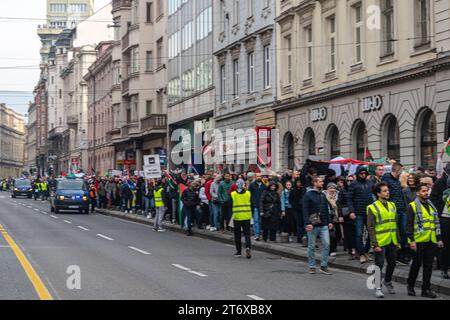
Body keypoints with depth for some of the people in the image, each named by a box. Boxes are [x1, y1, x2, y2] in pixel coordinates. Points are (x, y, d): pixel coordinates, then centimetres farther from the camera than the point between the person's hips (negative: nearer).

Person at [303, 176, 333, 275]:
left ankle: (324, 266, 3)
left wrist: (329, 221, 11)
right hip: (313, 226, -5)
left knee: (326, 244, -4)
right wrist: (308, 223, -18)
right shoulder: (308, 195, -5)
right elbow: (305, 210, -10)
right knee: (312, 246, 3)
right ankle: (312, 267, 13)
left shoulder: (322, 195, 14)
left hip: (324, 225, 5)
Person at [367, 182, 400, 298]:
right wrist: (375, 244, -16)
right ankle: (378, 287, 11)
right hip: (380, 242, -6)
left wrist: (398, 240, 14)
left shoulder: (392, 205, 11)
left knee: (392, 263, 15)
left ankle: (387, 281, 38)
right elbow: (370, 228, -12)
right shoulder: (372, 208, -10)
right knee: (379, 264, -1)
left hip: (392, 242, 6)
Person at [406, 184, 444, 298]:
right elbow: (409, 225, -7)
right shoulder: (412, 206, -3)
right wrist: (411, 240, -13)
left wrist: (439, 238, 15)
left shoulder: (431, 206, 16)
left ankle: (426, 289, 12)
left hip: (431, 241, 5)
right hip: (418, 241, -5)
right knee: (416, 264, 2)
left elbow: (436, 223, 21)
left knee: (428, 265, 5)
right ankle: (410, 287, 18)